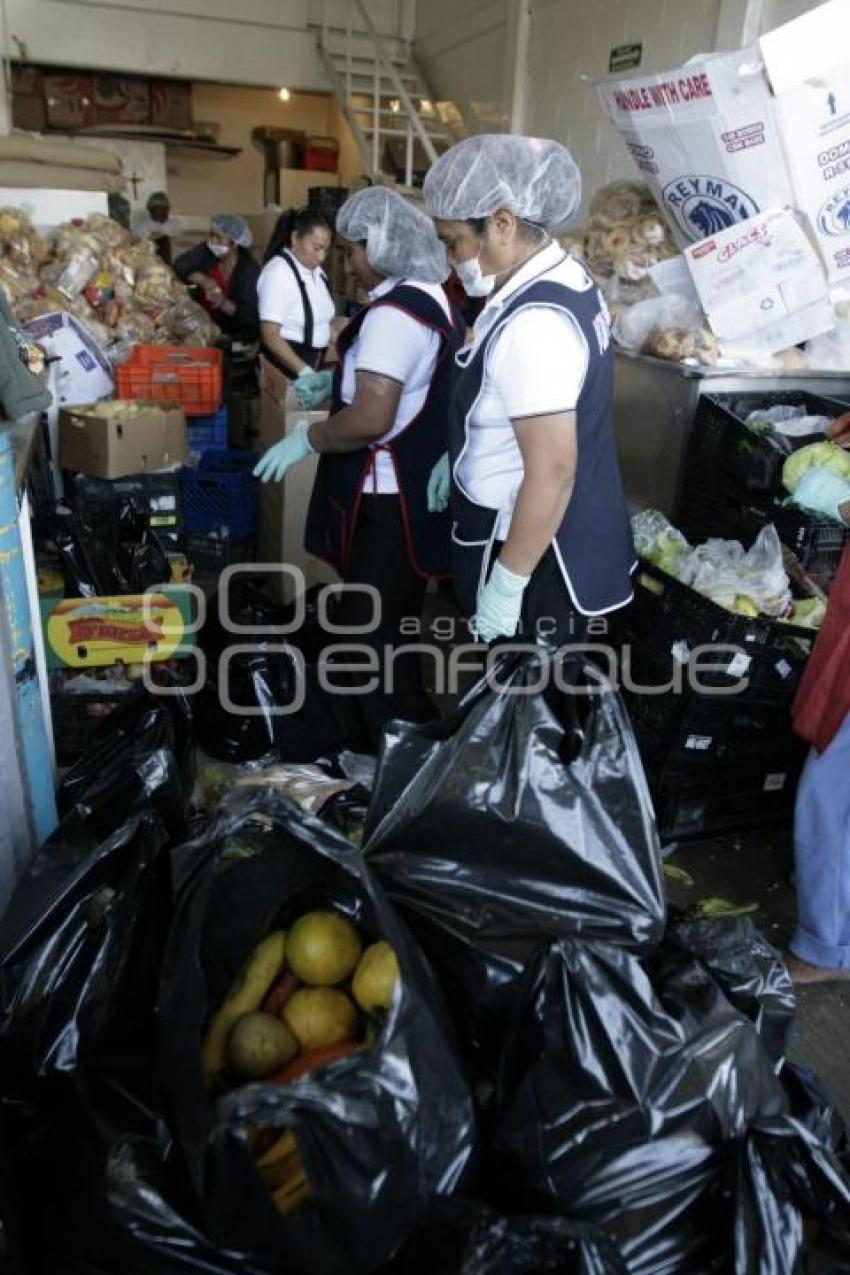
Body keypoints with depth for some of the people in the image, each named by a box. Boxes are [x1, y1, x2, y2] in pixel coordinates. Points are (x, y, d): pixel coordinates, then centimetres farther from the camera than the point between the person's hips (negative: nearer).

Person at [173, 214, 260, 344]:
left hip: (236, 337, -4)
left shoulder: (249, 271, -14)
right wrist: (203, 280, -32)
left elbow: (249, 316, -21)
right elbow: (181, 265, -14)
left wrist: (223, 303, -38)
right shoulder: (206, 251, -1)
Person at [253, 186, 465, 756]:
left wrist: (306, 438, -16)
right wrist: (335, 385, 18)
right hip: (415, 491, 10)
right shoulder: (432, 298, 11)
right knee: (386, 626, 21)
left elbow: (371, 420, -30)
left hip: (388, 505, -10)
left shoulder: (393, 312, -21)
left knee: (372, 637, 2)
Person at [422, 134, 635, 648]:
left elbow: (552, 471, -30)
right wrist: (462, 455, 23)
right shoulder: (564, 277, 5)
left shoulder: (534, 322, -28)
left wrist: (507, 582, -23)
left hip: (543, 559, -10)